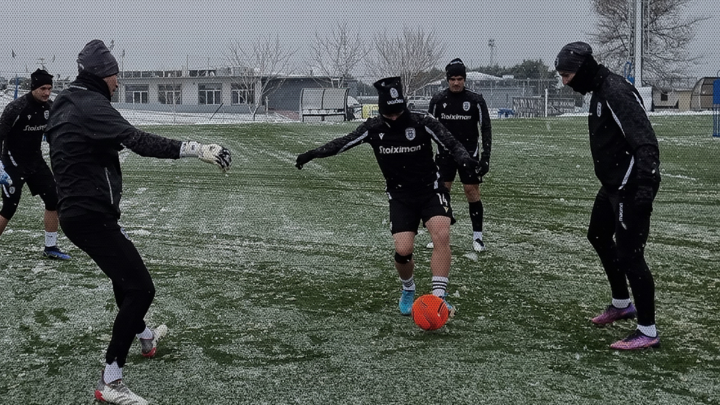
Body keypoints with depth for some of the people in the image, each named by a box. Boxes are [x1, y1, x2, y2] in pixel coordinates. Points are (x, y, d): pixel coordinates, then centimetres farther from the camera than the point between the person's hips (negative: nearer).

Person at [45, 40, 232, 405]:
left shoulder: (67, 104, 12)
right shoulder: (90, 106, -19)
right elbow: (139, 142, -30)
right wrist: (196, 149, -34)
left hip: (76, 210, 11)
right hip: (91, 215, -11)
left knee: (125, 271, 30)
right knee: (140, 288, -12)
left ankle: (143, 338, 52)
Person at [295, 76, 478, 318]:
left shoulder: (422, 123, -13)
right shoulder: (374, 128, -7)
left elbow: (451, 144, -20)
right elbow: (343, 143, -1)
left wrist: (464, 158, -40)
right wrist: (313, 154, -9)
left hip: (431, 190, -1)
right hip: (400, 196, 1)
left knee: (441, 235, -27)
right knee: (403, 250, -13)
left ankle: (439, 297, -24)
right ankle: (408, 291, 20)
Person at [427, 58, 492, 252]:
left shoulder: (476, 100, -6)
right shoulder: (438, 100, -1)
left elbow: (486, 128, -2)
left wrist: (486, 156, -8)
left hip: (469, 152, -2)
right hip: (445, 153, 2)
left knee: (472, 192, -3)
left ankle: (477, 236, 8)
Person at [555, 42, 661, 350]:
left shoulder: (616, 91, -21)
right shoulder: (599, 91, 11)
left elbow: (645, 141, -28)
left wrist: (647, 184, -35)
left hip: (630, 189, -11)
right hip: (613, 185, 11)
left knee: (629, 254, -7)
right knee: (599, 236, 24)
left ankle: (647, 332, 3)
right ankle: (621, 304, 40)